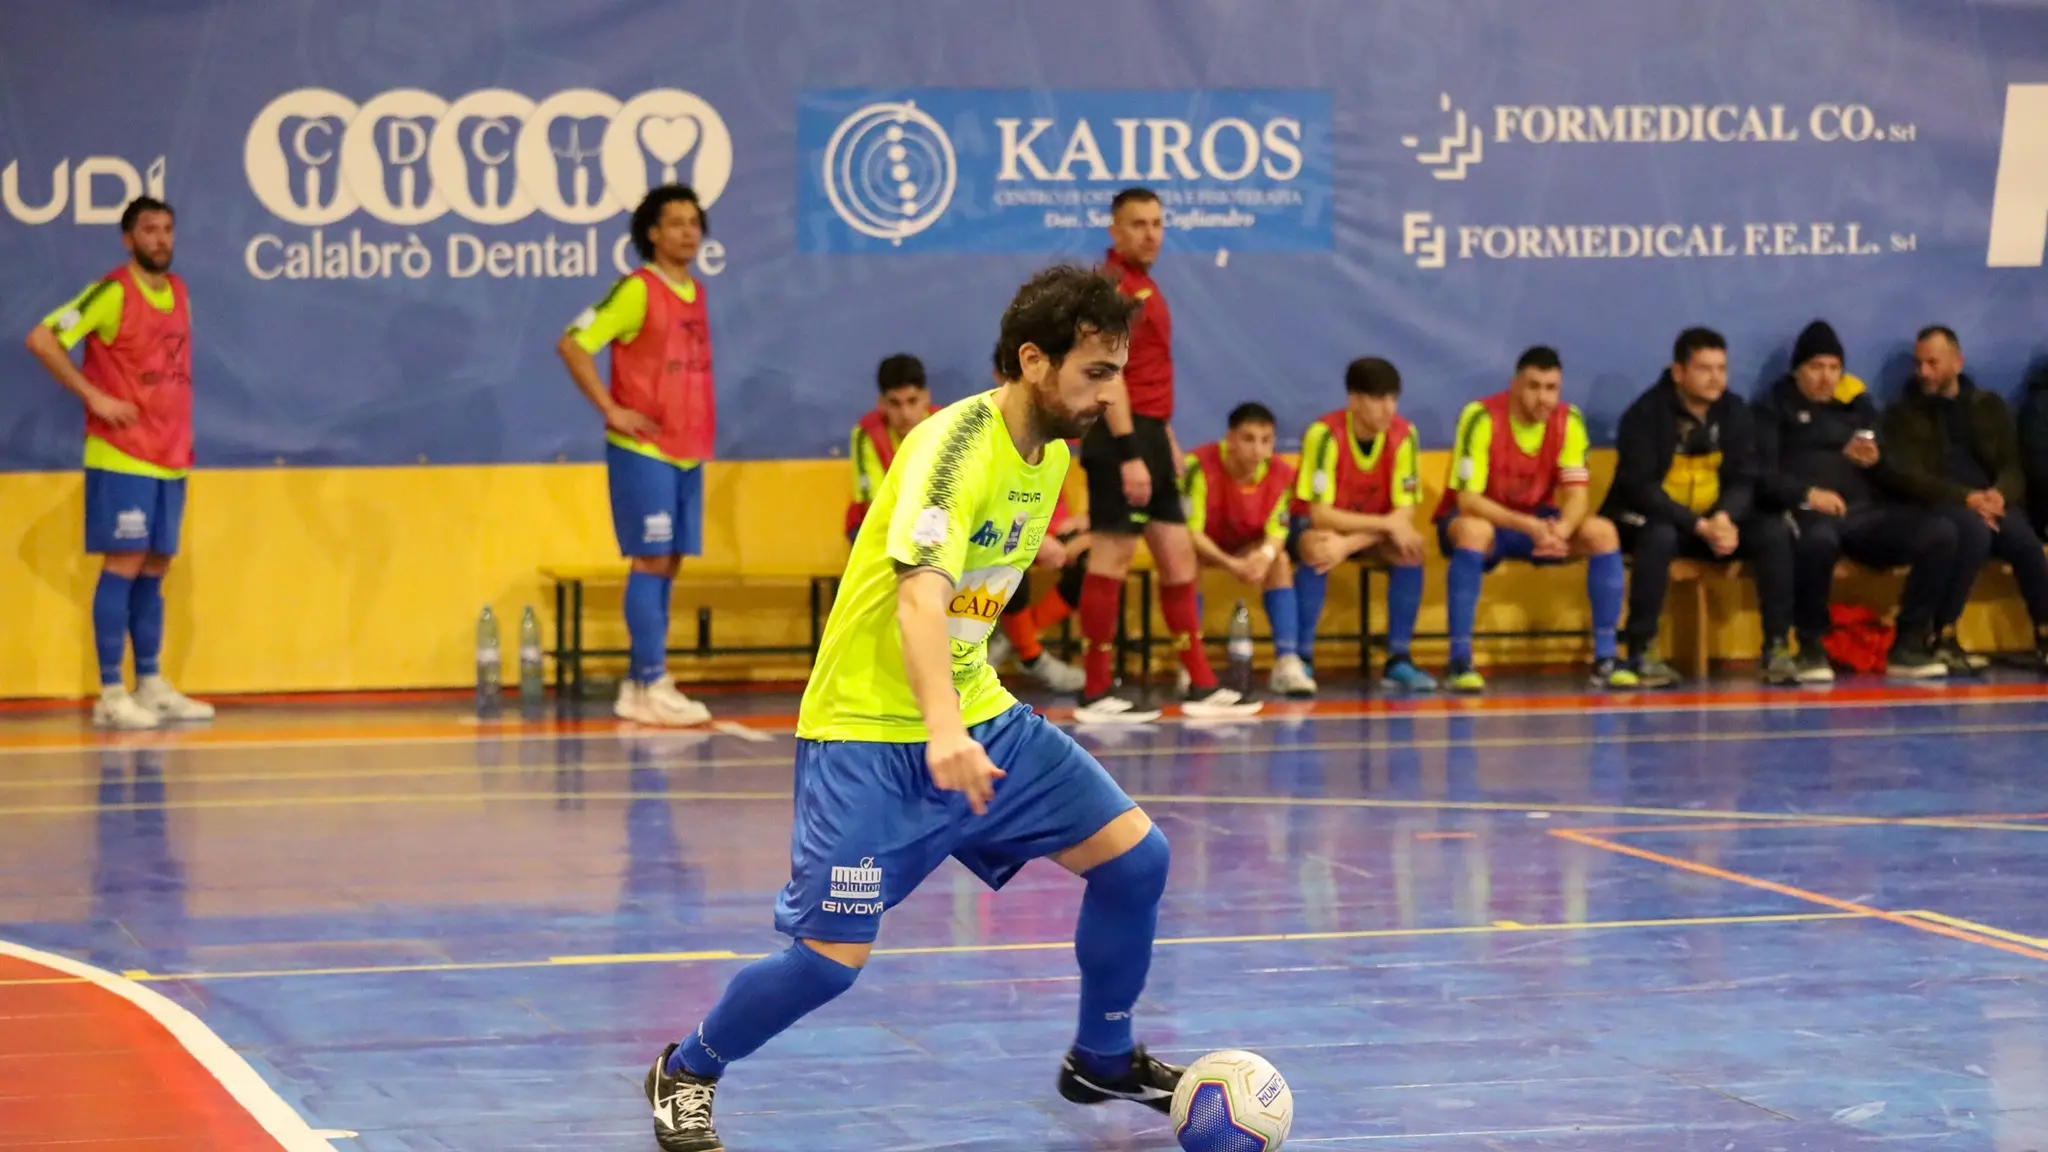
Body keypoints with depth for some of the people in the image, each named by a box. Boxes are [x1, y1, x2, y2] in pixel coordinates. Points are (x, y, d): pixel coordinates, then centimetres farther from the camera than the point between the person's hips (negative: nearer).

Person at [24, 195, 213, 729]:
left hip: (170, 457, 7)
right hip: (121, 455, -7)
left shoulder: (178, 292, 12)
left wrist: (181, 434, 13)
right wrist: (94, 397, -15)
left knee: (155, 569, 9)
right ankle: (111, 694, -5)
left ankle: (151, 685, 15)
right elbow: (42, 340, -15)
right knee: (123, 565, -7)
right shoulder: (112, 292, -10)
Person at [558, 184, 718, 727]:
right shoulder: (636, 290, -11)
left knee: (667, 564, 8)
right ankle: (651, 688, -5)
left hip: (687, 451, 8)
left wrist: (701, 427, 14)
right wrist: (612, 411, -16)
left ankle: (639, 684, 14)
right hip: (644, 451, -8)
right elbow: (572, 344, -16)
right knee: (651, 561, -7)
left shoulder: (695, 293, 13)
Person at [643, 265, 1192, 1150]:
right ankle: (686, 1073, 15)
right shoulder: (958, 445, -22)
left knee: (1135, 855, -1)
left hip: (979, 718, 8)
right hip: (870, 733, -8)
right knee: (833, 957, -12)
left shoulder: (1050, 455, 5)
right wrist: (943, 729, -50)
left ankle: (1103, 1061, 20)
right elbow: (919, 596, -37)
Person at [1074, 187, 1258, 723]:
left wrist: (1164, 437, 19)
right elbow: (1110, 376, -19)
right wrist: (1128, 453, -24)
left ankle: (1202, 687, 14)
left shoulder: (1142, 283, 17)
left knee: (1178, 557, 10)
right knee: (1112, 558, -7)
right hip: (1122, 436, -10)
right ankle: (1095, 695, -3)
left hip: (1149, 435, 10)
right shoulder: (1112, 284, -12)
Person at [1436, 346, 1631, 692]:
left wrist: (1561, 529, -36)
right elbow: (1467, 498, -27)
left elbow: (1576, 495, -12)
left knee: (1603, 532, -20)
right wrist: (1529, 527, -40)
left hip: (1537, 523, 4)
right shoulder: (1481, 417, -23)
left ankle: (1605, 659, -14)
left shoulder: (1569, 421, -10)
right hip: (1483, 519, -4)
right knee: (1473, 531, -39)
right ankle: (1460, 663, -36)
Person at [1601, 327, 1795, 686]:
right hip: (1650, 518, -5)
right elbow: (1639, 487, -20)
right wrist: (1700, 527, -29)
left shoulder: (1735, 413, 1)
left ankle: (1777, 647, -14)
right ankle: (1642, 653, -29)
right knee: (1659, 537, -38)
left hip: (1715, 520, 5)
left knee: (1774, 532, -19)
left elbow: (1744, 480, -1)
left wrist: (1724, 518, -25)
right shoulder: (1645, 414, -14)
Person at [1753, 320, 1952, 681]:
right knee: (1818, 538, -43)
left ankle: (1907, 646, -14)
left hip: (1864, 513, 5)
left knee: (1940, 532, -20)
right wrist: (1807, 494, -21)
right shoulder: (1774, 407, 11)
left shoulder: (1857, 404, 23)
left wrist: (1876, 461, -6)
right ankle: (1811, 648, -22)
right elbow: (1762, 476, -4)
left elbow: (1892, 478, 18)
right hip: (1806, 513, -5)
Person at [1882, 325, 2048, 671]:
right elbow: (1909, 477, -5)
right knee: (1974, 530, -38)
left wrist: (1998, 495, -16)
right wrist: (1966, 498, -19)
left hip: (1990, 504, 3)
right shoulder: (1903, 414, 8)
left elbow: (2012, 467, 9)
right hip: (1935, 508, -3)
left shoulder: (1989, 406, 17)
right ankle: (1944, 639, -32)